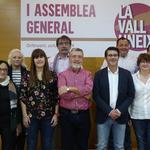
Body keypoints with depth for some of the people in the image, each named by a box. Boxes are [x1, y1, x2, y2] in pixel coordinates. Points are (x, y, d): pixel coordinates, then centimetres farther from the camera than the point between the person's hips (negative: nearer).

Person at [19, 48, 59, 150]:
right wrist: (24, 115, -4)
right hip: (31, 116, 0)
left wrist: (56, 114, -2)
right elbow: (22, 97, 1)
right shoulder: (27, 77, 1)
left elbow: (57, 97, 2)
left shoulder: (53, 76, 1)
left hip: (48, 116, 0)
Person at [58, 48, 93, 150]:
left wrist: (70, 89, -18)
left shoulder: (88, 74, 4)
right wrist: (82, 93, -11)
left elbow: (89, 88, -16)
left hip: (83, 114, 1)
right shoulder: (62, 75, 1)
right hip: (66, 114, -1)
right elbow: (63, 94, -14)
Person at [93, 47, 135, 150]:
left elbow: (131, 95, 1)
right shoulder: (99, 74, -1)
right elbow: (96, 96, -4)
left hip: (121, 116, 1)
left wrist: (120, 111, -11)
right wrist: (109, 111, -13)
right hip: (104, 116, -1)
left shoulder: (126, 74, 2)